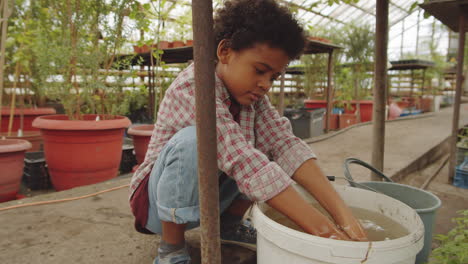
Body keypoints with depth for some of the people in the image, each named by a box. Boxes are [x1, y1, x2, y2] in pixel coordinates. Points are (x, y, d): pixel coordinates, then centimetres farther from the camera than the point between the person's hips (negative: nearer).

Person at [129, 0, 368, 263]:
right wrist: (318, 227, -40)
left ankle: (230, 224, 8)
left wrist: (341, 211, -30)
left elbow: (284, 143, -17)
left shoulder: (251, 94, -5)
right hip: (161, 201, -6)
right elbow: (241, 161, -37)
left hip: (209, 199, 6)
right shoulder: (193, 87, -27)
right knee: (192, 142, -35)